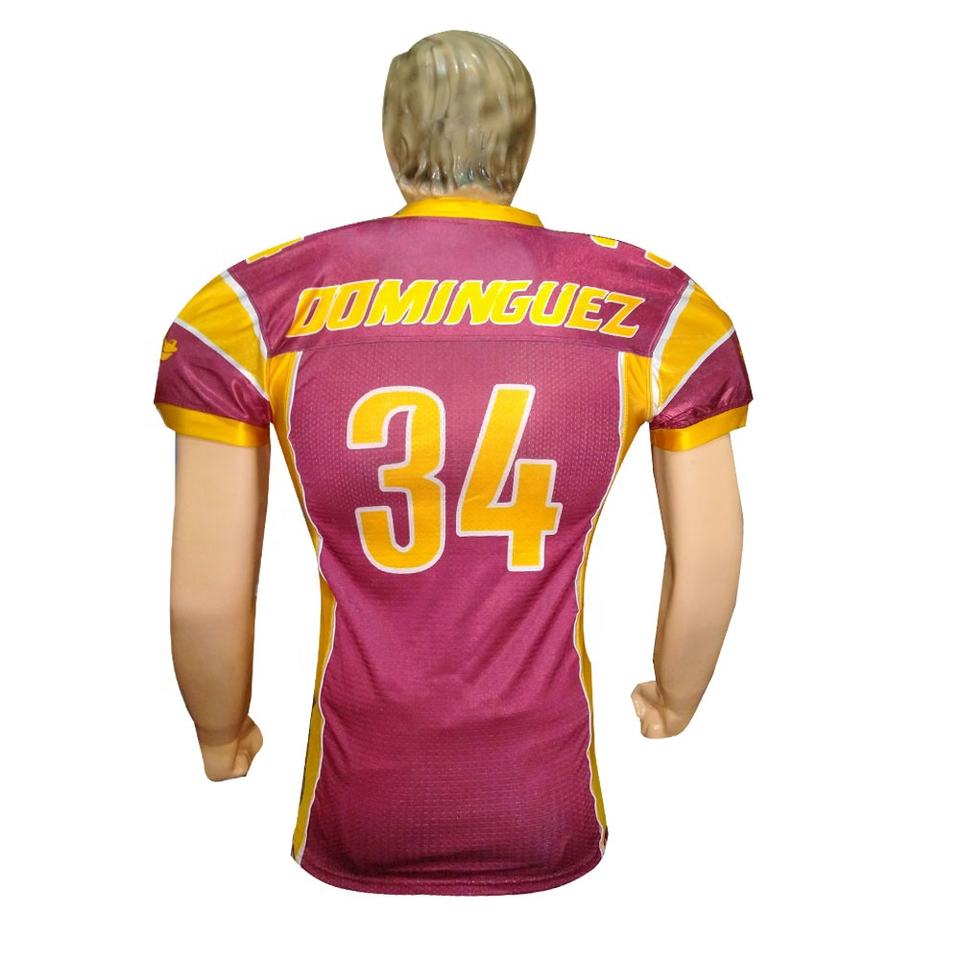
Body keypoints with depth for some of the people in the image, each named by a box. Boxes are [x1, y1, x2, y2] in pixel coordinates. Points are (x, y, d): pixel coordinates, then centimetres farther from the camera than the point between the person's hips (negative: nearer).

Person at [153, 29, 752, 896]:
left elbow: (205, 597, -7)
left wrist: (223, 741, 13)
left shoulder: (255, 311, -10)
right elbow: (710, 571, -2)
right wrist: (673, 709, 18)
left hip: (355, 830, 0)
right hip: (551, 829, 1)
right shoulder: (660, 312, -7)